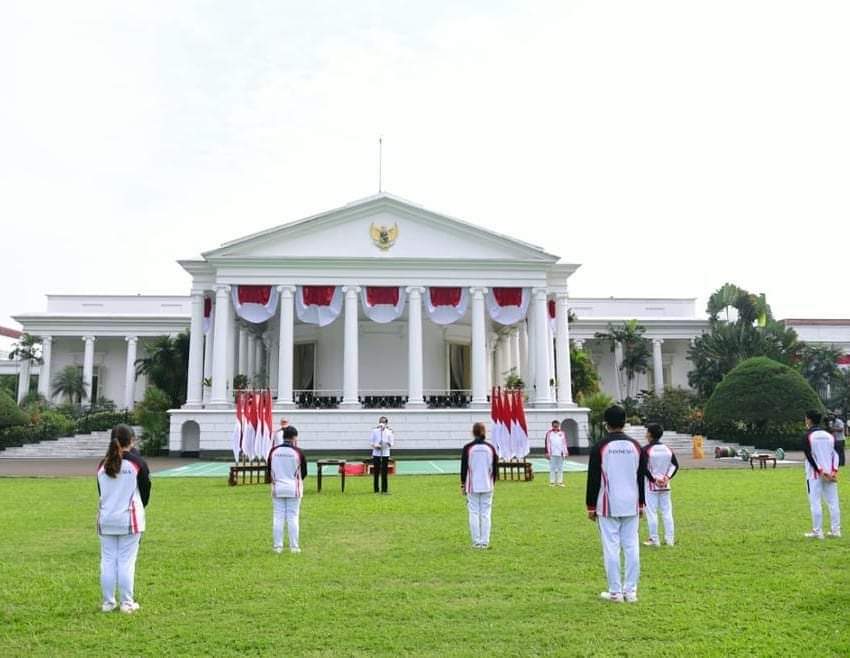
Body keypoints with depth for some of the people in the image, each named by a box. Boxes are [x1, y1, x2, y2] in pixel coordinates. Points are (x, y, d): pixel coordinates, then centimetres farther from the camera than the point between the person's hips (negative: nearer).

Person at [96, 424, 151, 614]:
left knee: (107, 561, 9)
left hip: (106, 520, 4)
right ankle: (127, 603, 5)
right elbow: (146, 489, 1)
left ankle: (108, 602, 14)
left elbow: (101, 492, 11)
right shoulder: (137, 462, -9)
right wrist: (140, 507, 20)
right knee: (127, 562, 1)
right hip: (129, 520, -4)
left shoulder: (102, 464, 3)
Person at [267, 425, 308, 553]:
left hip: (277, 488, 2)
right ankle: (294, 547, 7)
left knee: (278, 517, 7)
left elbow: (268, 470, 6)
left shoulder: (273, 451, -3)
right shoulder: (297, 452, -10)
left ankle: (277, 546, 10)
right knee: (293, 517, 4)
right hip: (293, 489, -2)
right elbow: (304, 472, -1)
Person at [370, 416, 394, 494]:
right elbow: (371, 441, 5)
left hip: (385, 453, 0)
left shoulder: (389, 432, 5)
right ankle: (376, 489, 12)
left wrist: (389, 444, -18)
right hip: (376, 453, 0)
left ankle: (384, 490, 2)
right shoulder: (375, 431, 5)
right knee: (376, 472, 3)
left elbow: (391, 443, 4)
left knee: (384, 472, -2)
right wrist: (375, 445, -14)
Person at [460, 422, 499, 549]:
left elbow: (463, 467, -2)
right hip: (487, 486, 2)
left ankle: (476, 542, 5)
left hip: (472, 486, -2)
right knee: (486, 514, 6)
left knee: (474, 513, 4)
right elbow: (495, 467, 6)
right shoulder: (490, 447, 1)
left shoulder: (468, 448, -6)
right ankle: (485, 542, 7)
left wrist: (463, 484, 8)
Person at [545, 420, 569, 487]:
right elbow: (547, 443, 0)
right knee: (552, 468, -1)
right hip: (552, 454, -3)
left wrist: (566, 452, 2)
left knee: (560, 468, 5)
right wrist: (547, 453, -6)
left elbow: (564, 443, 11)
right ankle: (552, 482, 2)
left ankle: (560, 482, 10)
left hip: (560, 454, 3)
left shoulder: (562, 433, 10)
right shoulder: (549, 433, 2)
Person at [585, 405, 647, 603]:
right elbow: (641, 477, 10)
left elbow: (593, 479, -6)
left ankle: (615, 592, 6)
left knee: (611, 548, 1)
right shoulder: (635, 446, 5)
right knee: (632, 547, 8)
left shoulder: (600, 447, -8)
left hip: (608, 506, -4)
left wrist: (591, 506, 2)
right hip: (631, 505, 4)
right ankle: (631, 591, 12)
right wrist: (641, 504, 19)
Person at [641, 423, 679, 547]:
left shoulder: (646, 449, -11)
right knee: (667, 512, 10)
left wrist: (653, 479, -10)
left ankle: (654, 539, 5)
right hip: (665, 486, 5)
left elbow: (643, 468, -18)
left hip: (650, 486, -5)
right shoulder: (667, 449, 5)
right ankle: (670, 538, 14)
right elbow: (675, 465, 2)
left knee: (651, 512, 2)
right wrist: (668, 477, -4)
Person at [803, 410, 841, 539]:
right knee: (833, 503, 9)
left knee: (815, 503, -1)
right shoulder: (830, 435, 9)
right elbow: (835, 454, 2)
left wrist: (820, 471, -12)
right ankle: (836, 530, 11)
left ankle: (817, 532, -1)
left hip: (814, 475, -5)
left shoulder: (808, 436, -5)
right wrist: (834, 471, -4)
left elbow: (810, 456, -13)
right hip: (830, 474, 5)